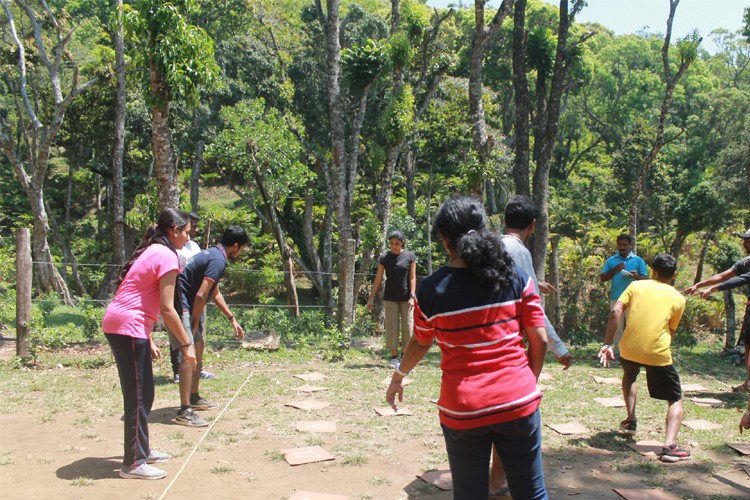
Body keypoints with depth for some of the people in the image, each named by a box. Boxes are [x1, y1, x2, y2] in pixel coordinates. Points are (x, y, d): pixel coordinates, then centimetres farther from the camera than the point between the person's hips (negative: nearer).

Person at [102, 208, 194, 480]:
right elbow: (167, 309, -17)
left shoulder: (150, 251, 17)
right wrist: (187, 344, -10)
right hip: (129, 327, -10)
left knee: (143, 393, 18)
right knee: (138, 396, -1)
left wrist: (148, 340, 20)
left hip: (118, 324, 10)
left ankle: (140, 450, 30)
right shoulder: (167, 256, -12)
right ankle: (134, 463, 8)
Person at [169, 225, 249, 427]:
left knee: (198, 348, 20)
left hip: (186, 307, 11)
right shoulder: (218, 260, -17)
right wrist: (195, 323, -10)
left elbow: (215, 294, 25)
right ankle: (184, 412, -11)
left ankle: (194, 398, 32)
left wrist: (232, 319, 26)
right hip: (180, 307, -11)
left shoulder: (212, 254, 16)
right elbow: (201, 296, -23)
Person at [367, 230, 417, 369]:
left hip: (406, 298, 0)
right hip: (390, 298, 0)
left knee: (407, 326, 1)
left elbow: (412, 277, -1)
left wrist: (412, 296, -9)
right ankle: (394, 358, 8)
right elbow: (378, 279, 2)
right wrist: (371, 298, -1)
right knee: (392, 327, 1)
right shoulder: (384, 258, 0)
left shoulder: (410, 256, -1)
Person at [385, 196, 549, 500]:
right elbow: (540, 341, -1)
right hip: (519, 402, 1)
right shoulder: (517, 279, -3)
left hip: (463, 410, -1)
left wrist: (398, 378, 28)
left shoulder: (431, 290, -6)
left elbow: (420, 343, 9)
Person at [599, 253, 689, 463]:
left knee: (629, 376, 36)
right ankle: (669, 446, -9)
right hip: (658, 353, -2)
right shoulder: (678, 299, 10)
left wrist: (607, 344, -2)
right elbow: (671, 331, 14)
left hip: (629, 348, 2)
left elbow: (615, 312, -2)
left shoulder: (636, 286, 10)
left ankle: (630, 422, 32)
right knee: (676, 400, 12)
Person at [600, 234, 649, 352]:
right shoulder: (611, 260, 8)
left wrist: (637, 276, -17)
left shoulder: (638, 260, 6)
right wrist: (615, 270, -10)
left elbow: (646, 279, 4)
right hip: (616, 299, 1)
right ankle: (617, 350, 16)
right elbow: (602, 278, 3)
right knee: (616, 326, 8)